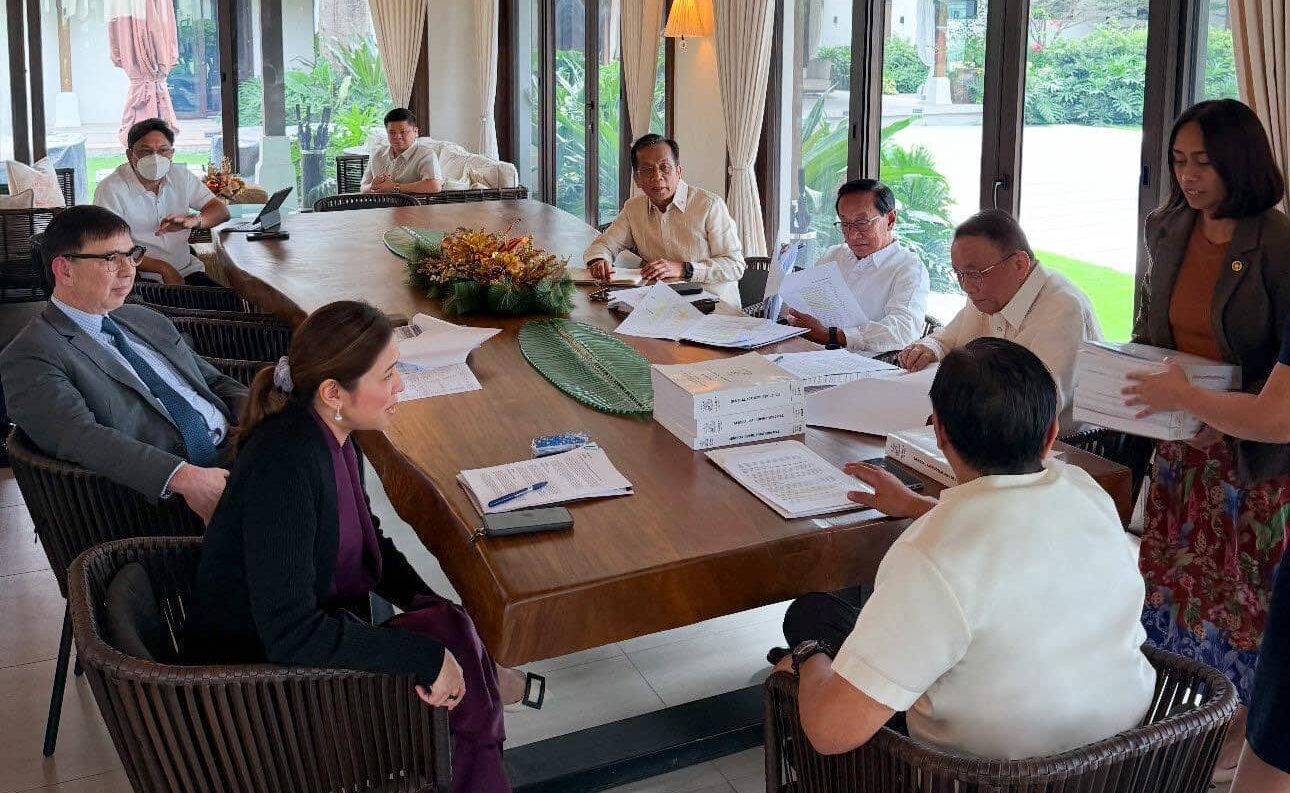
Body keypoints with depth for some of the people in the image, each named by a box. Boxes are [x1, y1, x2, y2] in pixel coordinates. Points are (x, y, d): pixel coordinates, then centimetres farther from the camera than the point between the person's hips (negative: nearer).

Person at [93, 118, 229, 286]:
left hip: (187, 272, 5)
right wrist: (163, 268, -19)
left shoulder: (181, 176, 10)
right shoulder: (110, 189, -9)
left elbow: (221, 210, 10)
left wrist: (193, 221, -13)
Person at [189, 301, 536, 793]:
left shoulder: (330, 436, -2)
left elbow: (369, 542, 13)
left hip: (319, 628, 8)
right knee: (451, 642, -18)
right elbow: (289, 633, -31)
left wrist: (432, 605, -4)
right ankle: (485, 684, 9)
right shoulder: (286, 466, -28)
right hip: (264, 669, -8)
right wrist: (430, 656, -27)